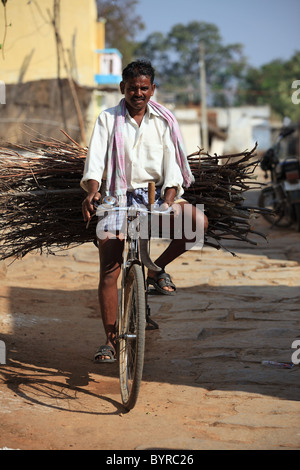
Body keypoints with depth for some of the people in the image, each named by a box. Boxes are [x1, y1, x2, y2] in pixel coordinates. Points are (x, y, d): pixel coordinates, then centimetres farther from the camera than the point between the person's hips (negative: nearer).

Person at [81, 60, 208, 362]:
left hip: (156, 196, 1)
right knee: (108, 273, -7)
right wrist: (92, 192, -26)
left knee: (198, 220, -26)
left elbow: (172, 166, -1)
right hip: (117, 199, -1)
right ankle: (110, 340, 5)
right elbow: (95, 160, -6)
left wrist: (168, 201, -18)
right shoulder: (107, 120, 5)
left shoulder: (164, 122, 7)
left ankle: (158, 269, -2)